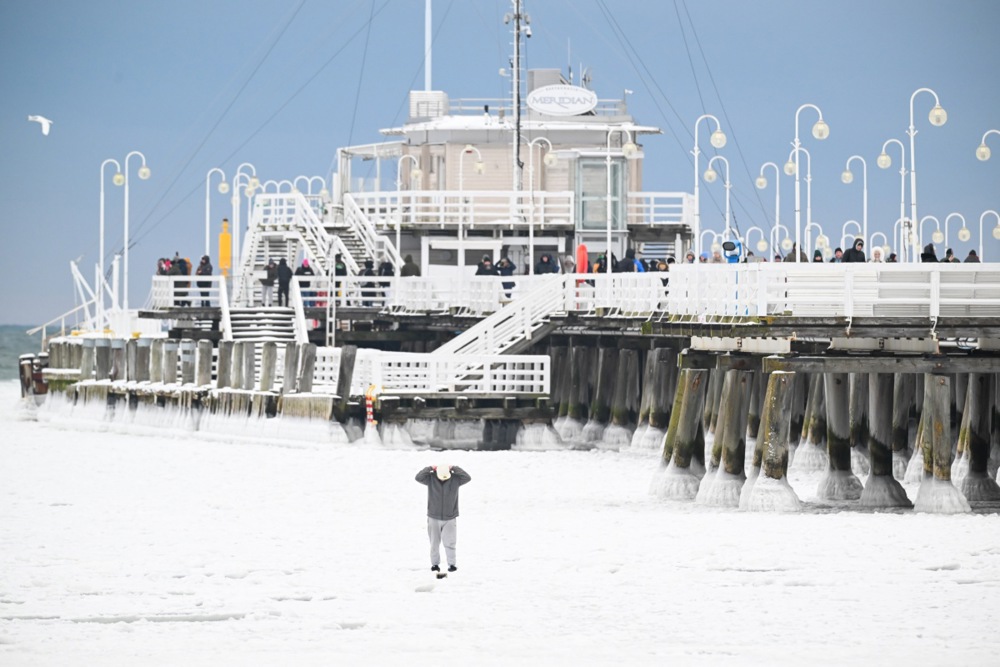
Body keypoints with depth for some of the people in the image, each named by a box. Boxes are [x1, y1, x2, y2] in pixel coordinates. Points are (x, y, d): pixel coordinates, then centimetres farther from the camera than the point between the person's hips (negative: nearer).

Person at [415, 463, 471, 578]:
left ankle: (451, 564, 4)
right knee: (434, 542, 8)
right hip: (434, 517, 1)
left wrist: (454, 468, -21)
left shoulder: (455, 479, -9)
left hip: (450, 518, -1)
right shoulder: (431, 478, -9)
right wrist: (430, 468, -23)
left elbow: (467, 478, -24)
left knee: (449, 542, -8)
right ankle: (435, 564, 22)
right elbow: (418, 477, -23)